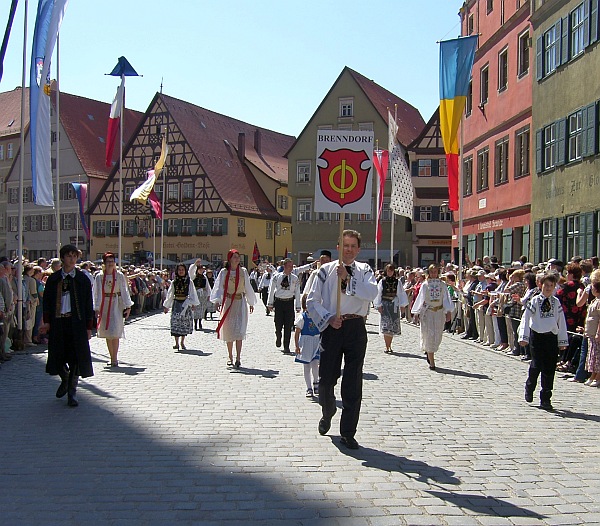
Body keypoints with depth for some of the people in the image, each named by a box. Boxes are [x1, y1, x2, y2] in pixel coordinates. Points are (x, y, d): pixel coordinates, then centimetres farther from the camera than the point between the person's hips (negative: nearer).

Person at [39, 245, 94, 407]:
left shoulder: (82, 279, 4)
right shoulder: (53, 279, 7)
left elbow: (88, 304, 5)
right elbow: (47, 301, 7)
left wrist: (88, 327, 1)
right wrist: (47, 322, -4)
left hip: (76, 322, -1)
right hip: (58, 322, 1)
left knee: (76, 357, -1)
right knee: (58, 356, 6)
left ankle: (72, 392, 9)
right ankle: (65, 380, 36)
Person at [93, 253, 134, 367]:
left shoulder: (119, 276, 0)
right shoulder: (99, 277, 2)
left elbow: (124, 291, 2)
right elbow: (96, 293, 3)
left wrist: (128, 306, -3)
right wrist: (97, 308, -3)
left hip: (116, 304, -2)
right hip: (104, 305, 2)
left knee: (115, 333, -11)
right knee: (107, 334, 7)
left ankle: (115, 358, -11)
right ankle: (112, 357, 16)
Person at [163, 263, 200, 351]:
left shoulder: (189, 281, 2)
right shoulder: (174, 282, 6)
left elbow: (192, 294, 2)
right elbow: (169, 294, 11)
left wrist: (192, 304, -8)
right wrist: (166, 306, 11)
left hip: (186, 303, -1)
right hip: (176, 303, 1)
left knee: (185, 322, 2)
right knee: (175, 321, -10)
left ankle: (182, 342, 15)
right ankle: (176, 343, -7)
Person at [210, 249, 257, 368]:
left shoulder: (243, 271, 5)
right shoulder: (224, 272, 1)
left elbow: (247, 287, 12)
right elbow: (219, 287, -7)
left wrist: (251, 302, 16)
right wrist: (217, 300, -22)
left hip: (240, 302, 0)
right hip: (228, 302, 0)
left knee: (239, 330, -11)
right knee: (228, 332, 5)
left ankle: (238, 358, -13)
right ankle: (230, 357, 17)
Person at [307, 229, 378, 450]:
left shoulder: (364, 270, 7)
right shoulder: (326, 270, 3)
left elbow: (372, 293, -14)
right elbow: (312, 300, 2)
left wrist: (348, 278, -20)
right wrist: (328, 318, -10)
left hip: (356, 328, 0)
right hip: (331, 327, 0)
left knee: (353, 383, 1)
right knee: (326, 378, 5)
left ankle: (348, 433, 12)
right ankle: (327, 415, 37)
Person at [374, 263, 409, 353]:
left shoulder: (398, 282, 4)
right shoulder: (382, 281, 0)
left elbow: (401, 293, 6)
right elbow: (378, 294, 1)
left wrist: (402, 305, 1)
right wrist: (379, 305, -3)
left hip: (394, 305, 2)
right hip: (385, 305, -2)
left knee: (393, 326, 5)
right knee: (386, 325, -8)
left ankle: (389, 345, 18)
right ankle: (387, 347, -6)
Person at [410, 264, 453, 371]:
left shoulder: (442, 285, 5)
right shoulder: (425, 285, 2)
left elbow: (446, 298, 3)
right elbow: (420, 299, 3)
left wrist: (448, 311, -8)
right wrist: (416, 313, 0)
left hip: (439, 312, 2)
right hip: (427, 312, -2)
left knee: (437, 336, 7)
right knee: (429, 335, -5)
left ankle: (428, 351, 38)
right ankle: (432, 362, 1)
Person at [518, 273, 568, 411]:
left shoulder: (556, 302, 7)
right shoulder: (535, 301, -1)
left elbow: (561, 322, 10)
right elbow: (526, 318, -2)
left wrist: (562, 341, 8)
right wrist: (524, 337, -8)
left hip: (552, 337, 2)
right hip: (537, 336, -2)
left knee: (549, 369, 2)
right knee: (536, 365, -6)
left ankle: (545, 399, 11)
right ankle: (529, 387, 24)